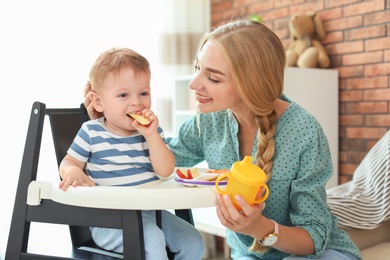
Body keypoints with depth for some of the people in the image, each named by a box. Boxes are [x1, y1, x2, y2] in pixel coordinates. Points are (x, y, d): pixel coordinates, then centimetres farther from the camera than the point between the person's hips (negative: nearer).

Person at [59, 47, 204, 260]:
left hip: (150, 210, 5)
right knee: (151, 239, -30)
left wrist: (151, 136, -18)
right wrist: (74, 173, -21)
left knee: (193, 242, 0)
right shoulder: (91, 132, -3)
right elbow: (69, 162, 4)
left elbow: (165, 171, -6)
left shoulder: (151, 131, 4)